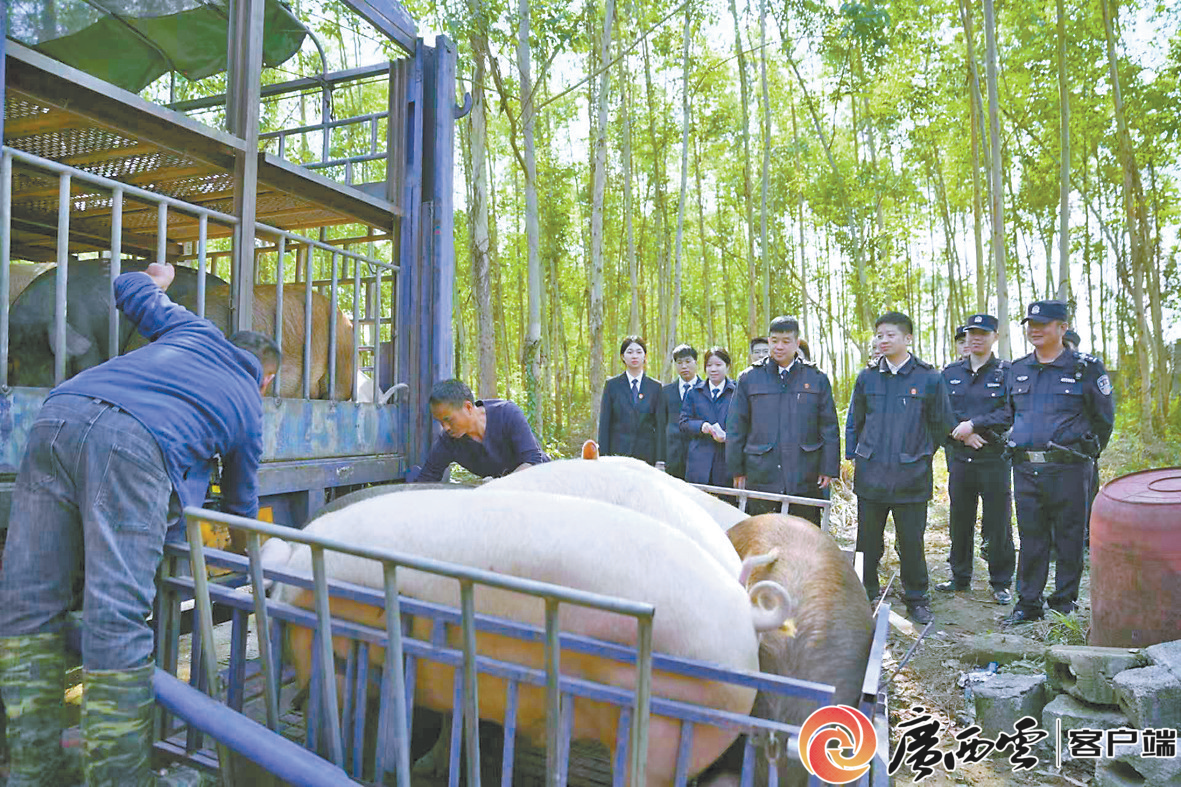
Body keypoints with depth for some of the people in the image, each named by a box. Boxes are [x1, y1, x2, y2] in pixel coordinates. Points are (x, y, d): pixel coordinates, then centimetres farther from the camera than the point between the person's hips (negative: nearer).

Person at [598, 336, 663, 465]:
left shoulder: (656, 387, 8)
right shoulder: (612, 385, 6)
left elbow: (660, 425, 5)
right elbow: (604, 424, 4)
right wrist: (604, 456, -3)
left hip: (646, 455, 1)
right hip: (618, 454, -1)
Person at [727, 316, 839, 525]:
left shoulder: (817, 379, 7)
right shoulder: (749, 379, 6)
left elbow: (829, 428, 8)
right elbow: (735, 428, 7)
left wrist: (828, 469, 2)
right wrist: (737, 470, 4)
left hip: (805, 481, 0)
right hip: (761, 478, 0)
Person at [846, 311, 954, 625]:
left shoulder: (930, 378, -1)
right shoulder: (867, 378, 6)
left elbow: (941, 425, 9)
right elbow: (853, 422, 16)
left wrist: (921, 455, 12)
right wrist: (851, 457, 11)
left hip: (911, 477, -2)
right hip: (870, 475, 2)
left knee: (911, 541, 6)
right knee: (867, 541, 9)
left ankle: (916, 599, 22)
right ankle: (863, 595, 23)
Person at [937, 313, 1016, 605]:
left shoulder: (1007, 372, 1)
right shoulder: (951, 373, 11)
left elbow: (1010, 412, -10)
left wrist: (974, 424, -17)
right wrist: (962, 434, -8)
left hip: (995, 458, -3)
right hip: (959, 457, 3)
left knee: (997, 523, 2)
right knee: (959, 520, 10)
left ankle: (1001, 583, 16)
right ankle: (960, 577, 23)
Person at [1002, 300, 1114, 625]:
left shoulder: (1086, 368, -1)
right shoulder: (1017, 370, 11)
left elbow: (1104, 418, 5)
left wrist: (1086, 453, 7)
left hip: (1068, 468, -4)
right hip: (1025, 468, 4)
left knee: (1068, 537, 5)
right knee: (1031, 536, 9)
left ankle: (1065, 603, 18)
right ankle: (1028, 604, 18)